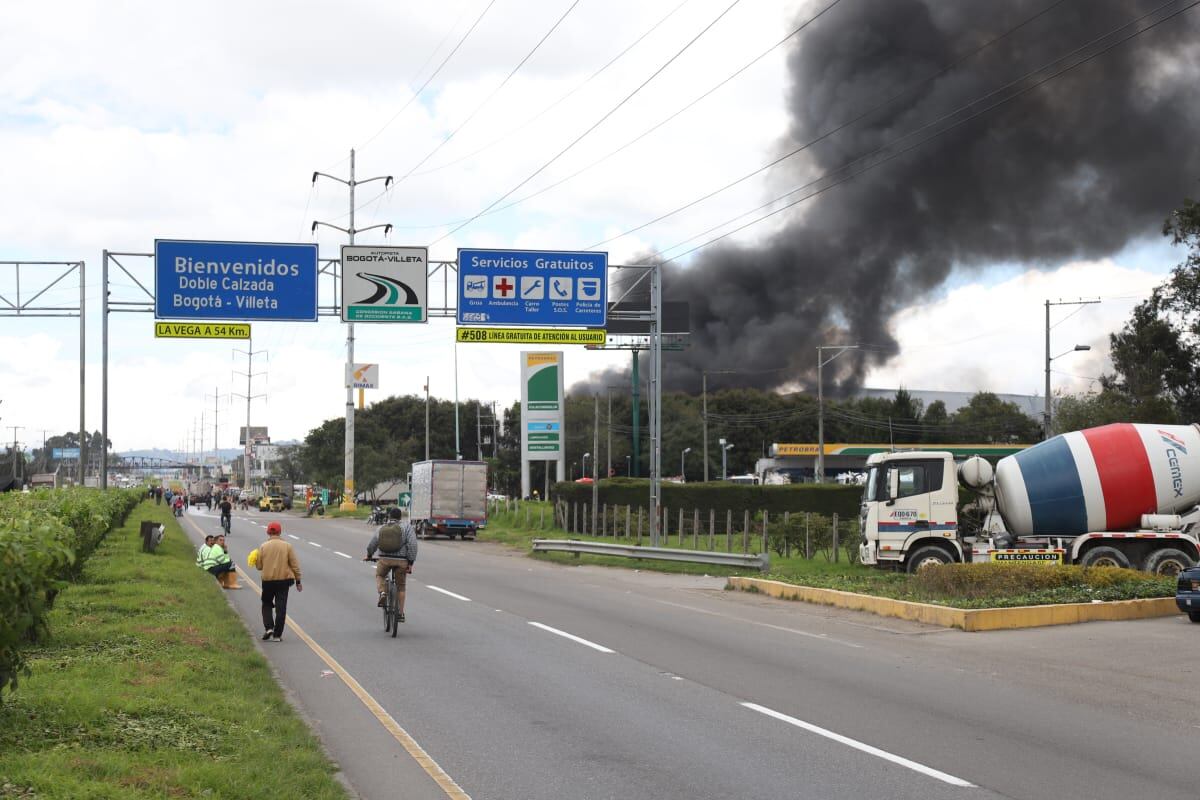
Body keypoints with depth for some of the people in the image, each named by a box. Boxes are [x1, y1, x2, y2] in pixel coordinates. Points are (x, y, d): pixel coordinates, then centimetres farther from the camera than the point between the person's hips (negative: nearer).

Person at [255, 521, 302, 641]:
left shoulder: (263, 546, -4)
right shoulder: (287, 546, -4)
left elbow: (259, 566, 0)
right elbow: (295, 565, -3)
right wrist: (298, 581, 6)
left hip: (268, 580, 0)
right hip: (284, 580, 0)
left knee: (266, 604, 18)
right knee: (281, 607, 4)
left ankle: (268, 627, 0)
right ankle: (277, 634, 3)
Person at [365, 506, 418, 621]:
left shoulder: (381, 529, 10)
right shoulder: (406, 528, 2)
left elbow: (371, 545, 15)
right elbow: (412, 545, -8)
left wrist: (369, 556, 35)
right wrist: (410, 563, -5)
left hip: (385, 560, 1)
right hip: (401, 561, -1)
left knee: (379, 576, 30)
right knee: (400, 587, 16)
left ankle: (382, 593, 1)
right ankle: (401, 613, 17)